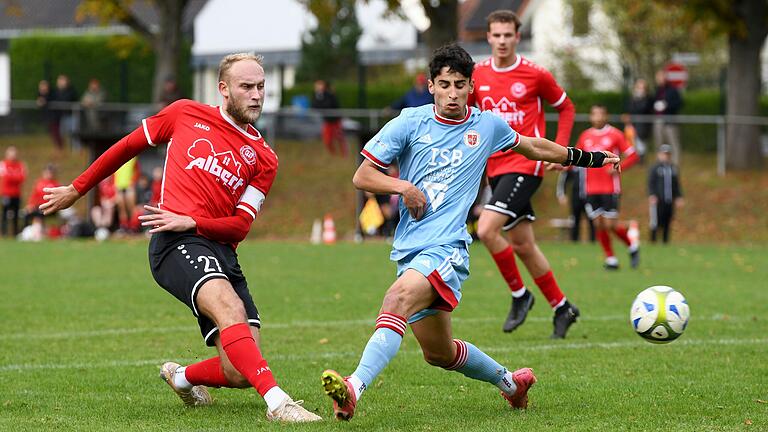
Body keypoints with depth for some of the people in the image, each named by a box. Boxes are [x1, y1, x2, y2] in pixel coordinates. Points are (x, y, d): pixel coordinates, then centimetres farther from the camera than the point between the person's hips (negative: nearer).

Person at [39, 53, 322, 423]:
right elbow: (130, 145, 23)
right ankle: (278, 402, -45)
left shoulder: (264, 159, 14)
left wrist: (191, 222, -10)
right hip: (177, 244, -4)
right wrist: (77, 189, 26)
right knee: (230, 308, -33)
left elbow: (241, 225, 7)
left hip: (221, 250, 4)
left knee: (240, 373, -6)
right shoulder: (185, 114, 11)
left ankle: (181, 377, 27)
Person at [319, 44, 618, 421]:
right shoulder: (410, 123, 2)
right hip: (410, 248, 3)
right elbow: (361, 176, 4)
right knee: (438, 353, 11)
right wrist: (403, 187, -14)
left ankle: (354, 388, -45)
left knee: (398, 299, -32)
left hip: (447, 247, -3)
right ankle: (510, 382, 37)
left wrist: (587, 158, 35)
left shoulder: (488, 126, 7)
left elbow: (533, 147, 27)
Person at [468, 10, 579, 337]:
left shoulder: (535, 74, -7)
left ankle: (519, 295, -3)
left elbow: (566, 107, 7)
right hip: (496, 168, 6)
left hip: (525, 165, -6)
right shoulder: (477, 76, 5)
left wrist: (559, 149, -3)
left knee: (486, 229, -21)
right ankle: (562, 308, 24)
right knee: (522, 245, 9)